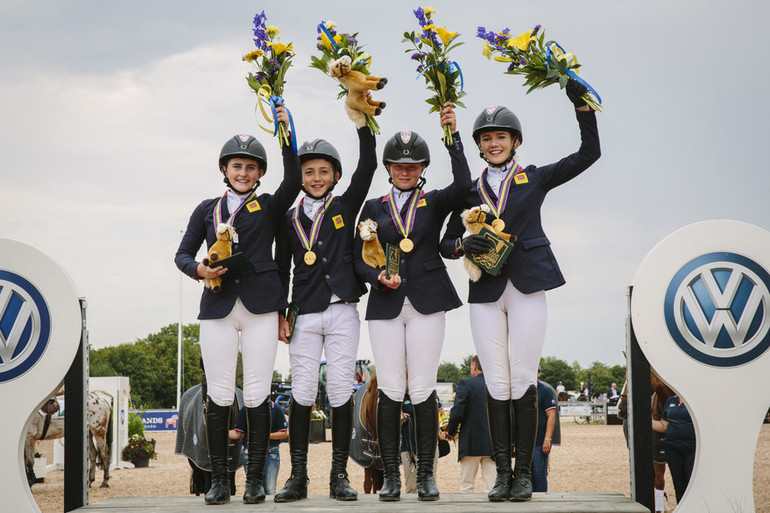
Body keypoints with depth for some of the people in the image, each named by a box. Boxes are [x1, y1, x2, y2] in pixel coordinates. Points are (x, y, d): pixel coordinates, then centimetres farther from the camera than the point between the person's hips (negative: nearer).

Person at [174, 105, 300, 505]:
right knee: (219, 395, -1)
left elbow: (292, 182, -7)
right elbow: (182, 254, 17)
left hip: (260, 306, -1)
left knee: (257, 394, -3)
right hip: (218, 307, 1)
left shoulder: (269, 207, 11)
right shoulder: (206, 210, 16)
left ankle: (255, 480, 4)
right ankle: (219, 480, 6)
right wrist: (199, 270, -5)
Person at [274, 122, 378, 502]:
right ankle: (298, 477, 4)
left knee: (341, 392, -2)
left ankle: (339, 475, 4)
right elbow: (281, 270, 14)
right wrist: (280, 314, 6)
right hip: (304, 315, 1)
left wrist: (363, 123, -13)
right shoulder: (290, 219, 11)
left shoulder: (345, 207, 8)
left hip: (342, 313, -1)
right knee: (302, 393, -1)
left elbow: (367, 167, -5)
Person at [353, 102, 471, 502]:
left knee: (423, 389, -4)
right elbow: (359, 257, 10)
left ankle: (426, 473, 5)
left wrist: (452, 135, -16)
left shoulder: (435, 203, 10)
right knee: (390, 390, -3)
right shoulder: (373, 207, 14)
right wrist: (378, 277, -10)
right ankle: (391, 476, 3)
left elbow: (463, 183, -11)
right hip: (385, 305, 1)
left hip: (426, 303, -1)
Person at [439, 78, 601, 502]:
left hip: (526, 287, -2)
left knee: (523, 379, -4)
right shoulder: (470, 190, 15)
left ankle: (524, 473, 2)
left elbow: (588, 154, 6)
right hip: (485, 292, 2)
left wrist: (582, 105, -2)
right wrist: (463, 244, -7)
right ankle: (502, 472, 5)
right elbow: (446, 243, 16)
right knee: (496, 382, 0)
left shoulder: (534, 179, 11)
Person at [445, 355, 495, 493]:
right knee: (490, 488, 3)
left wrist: (451, 431, 3)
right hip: (492, 444, 3)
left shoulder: (466, 384, -7)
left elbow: (457, 412, -13)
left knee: (466, 487, 5)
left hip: (470, 442, -3)